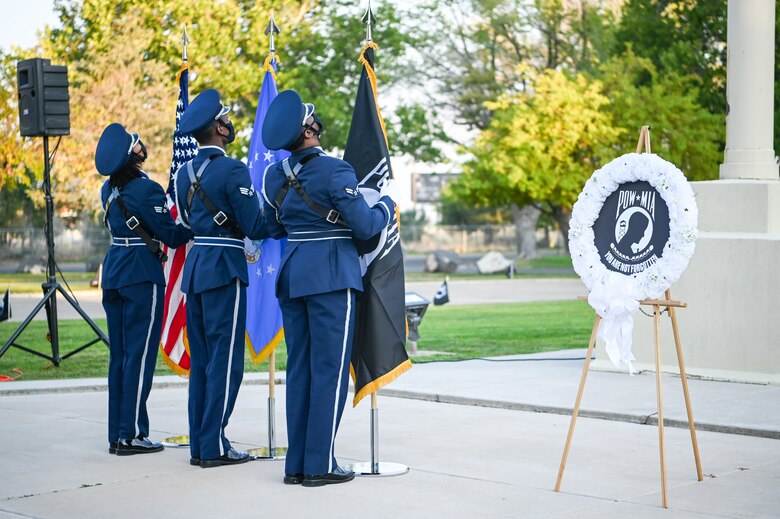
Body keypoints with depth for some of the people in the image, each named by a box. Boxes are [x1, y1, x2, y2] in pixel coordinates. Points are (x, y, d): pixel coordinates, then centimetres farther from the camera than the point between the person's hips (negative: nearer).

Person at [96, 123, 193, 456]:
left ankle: (116, 434, 14)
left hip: (113, 273, 8)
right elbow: (170, 235, -12)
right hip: (142, 275, -8)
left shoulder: (109, 190, 10)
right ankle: (131, 435, -2)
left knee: (120, 355, 11)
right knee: (139, 354, -3)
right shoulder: (146, 189, -14)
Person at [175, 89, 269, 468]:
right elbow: (254, 227, -13)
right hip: (224, 269, -8)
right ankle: (214, 447, -1)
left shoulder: (184, 173, 11)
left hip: (194, 266, 8)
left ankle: (198, 444, 15)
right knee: (225, 359, -2)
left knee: (200, 360, 12)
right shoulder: (232, 170, -12)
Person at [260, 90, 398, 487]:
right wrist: (386, 206, 6)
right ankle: (320, 465, 0)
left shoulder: (274, 176, 7)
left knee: (299, 369, 11)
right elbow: (365, 226, -13)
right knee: (330, 370, -1)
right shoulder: (334, 171, -13)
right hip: (331, 276, -6)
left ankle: (296, 464, 13)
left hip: (291, 275, 7)